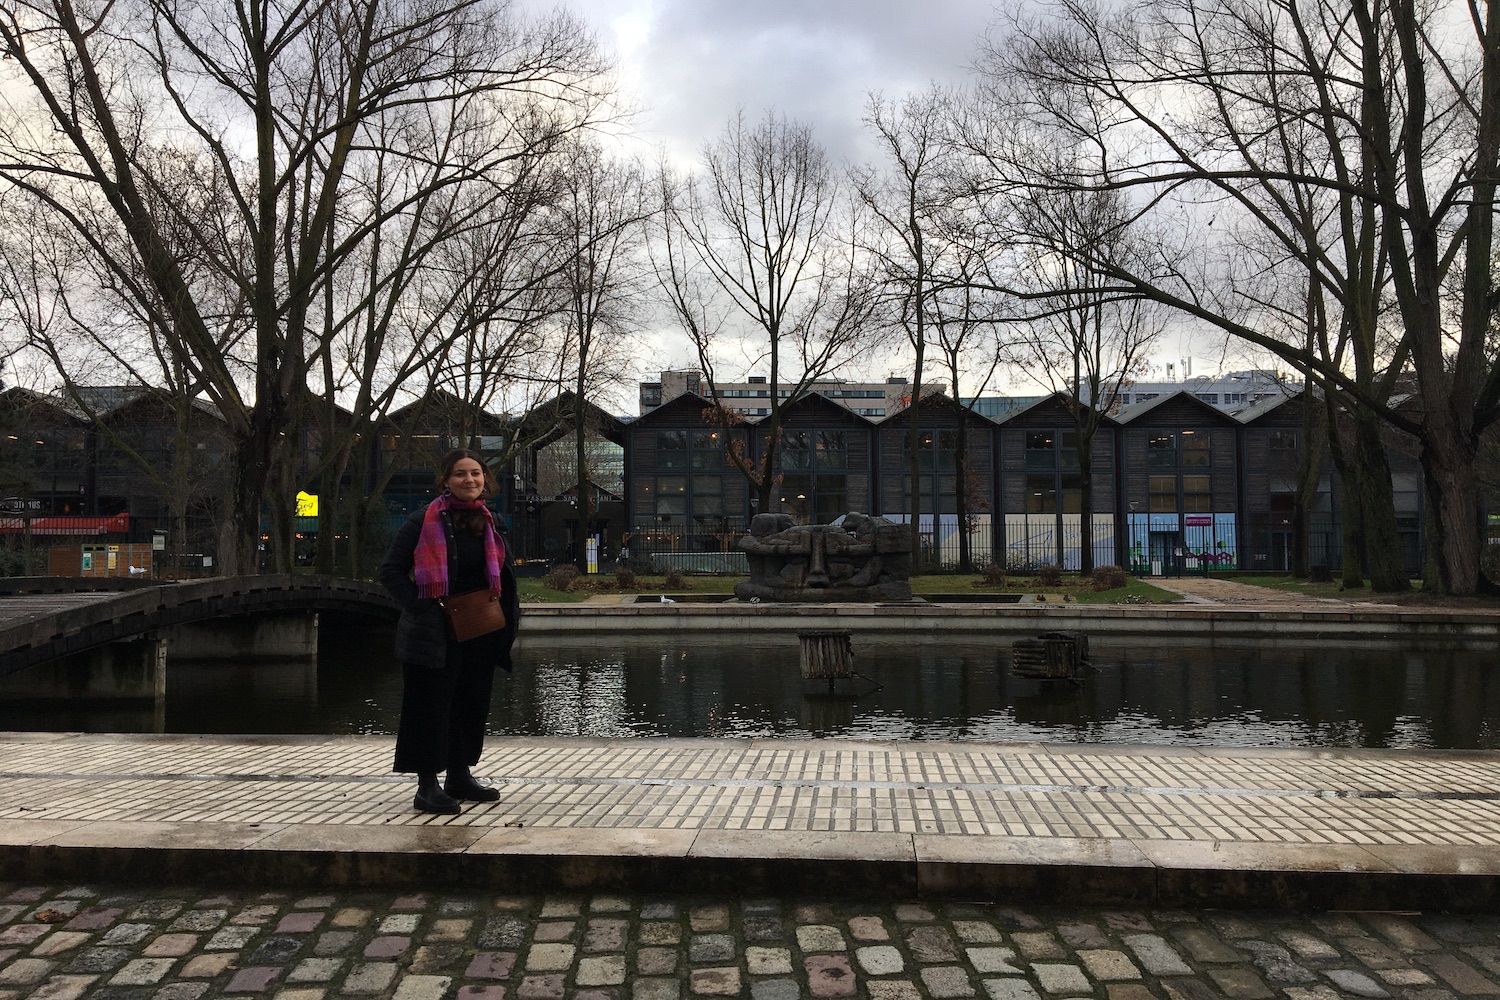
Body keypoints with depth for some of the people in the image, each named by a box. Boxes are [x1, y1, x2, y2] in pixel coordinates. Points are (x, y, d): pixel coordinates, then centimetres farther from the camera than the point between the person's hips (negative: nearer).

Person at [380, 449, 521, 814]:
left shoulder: (489, 523, 8)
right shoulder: (424, 522, -9)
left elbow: (502, 576, 19)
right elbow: (390, 571, -7)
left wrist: (506, 614, 7)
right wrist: (418, 606, -15)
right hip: (434, 635, -6)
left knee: (472, 705, 13)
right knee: (432, 708, 0)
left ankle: (460, 777, 29)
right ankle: (427, 787, 9)